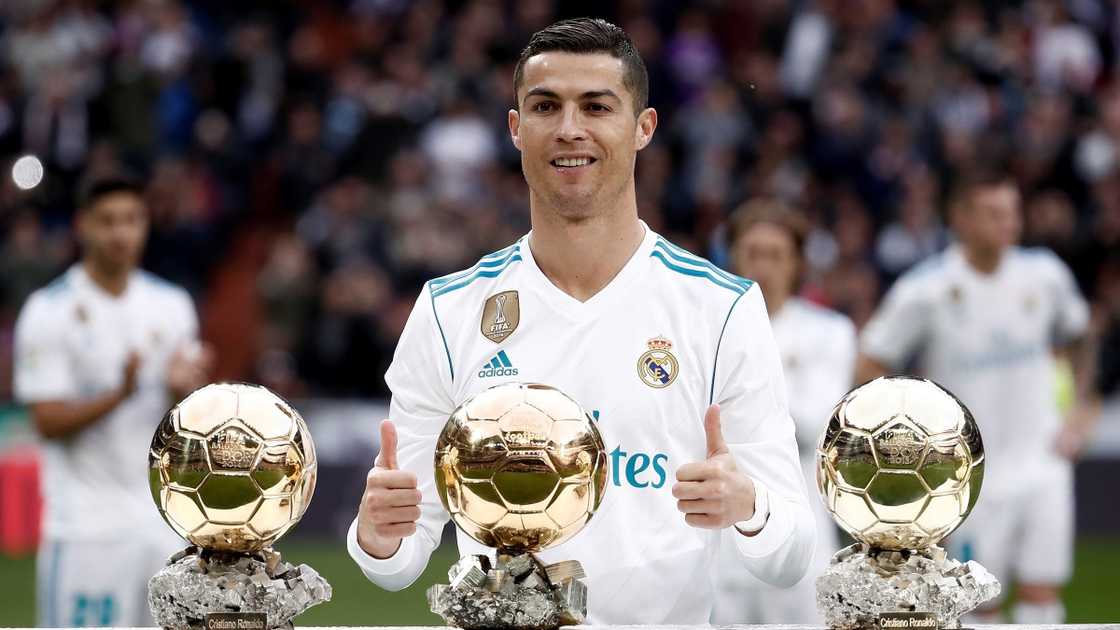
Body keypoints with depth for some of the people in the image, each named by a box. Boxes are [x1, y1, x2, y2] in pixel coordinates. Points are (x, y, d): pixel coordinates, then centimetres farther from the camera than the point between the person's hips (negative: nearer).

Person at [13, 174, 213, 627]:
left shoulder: (171, 305, 9)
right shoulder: (49, 312, -7)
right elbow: (48, 422, -11)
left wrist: (181, 390, -13)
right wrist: (120, 394, -26)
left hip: (164, 517, 5)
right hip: (86, 521, -5)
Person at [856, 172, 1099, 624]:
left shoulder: (1045, 276, 0)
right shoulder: (924, 291, -11)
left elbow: (1077, 340, 20)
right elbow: (869, 370, -5)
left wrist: (1082, 409, 10)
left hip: (1041, 464, 3)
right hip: (972, 474, -3)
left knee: (1042, 599, -2)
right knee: (981, 604, -1)